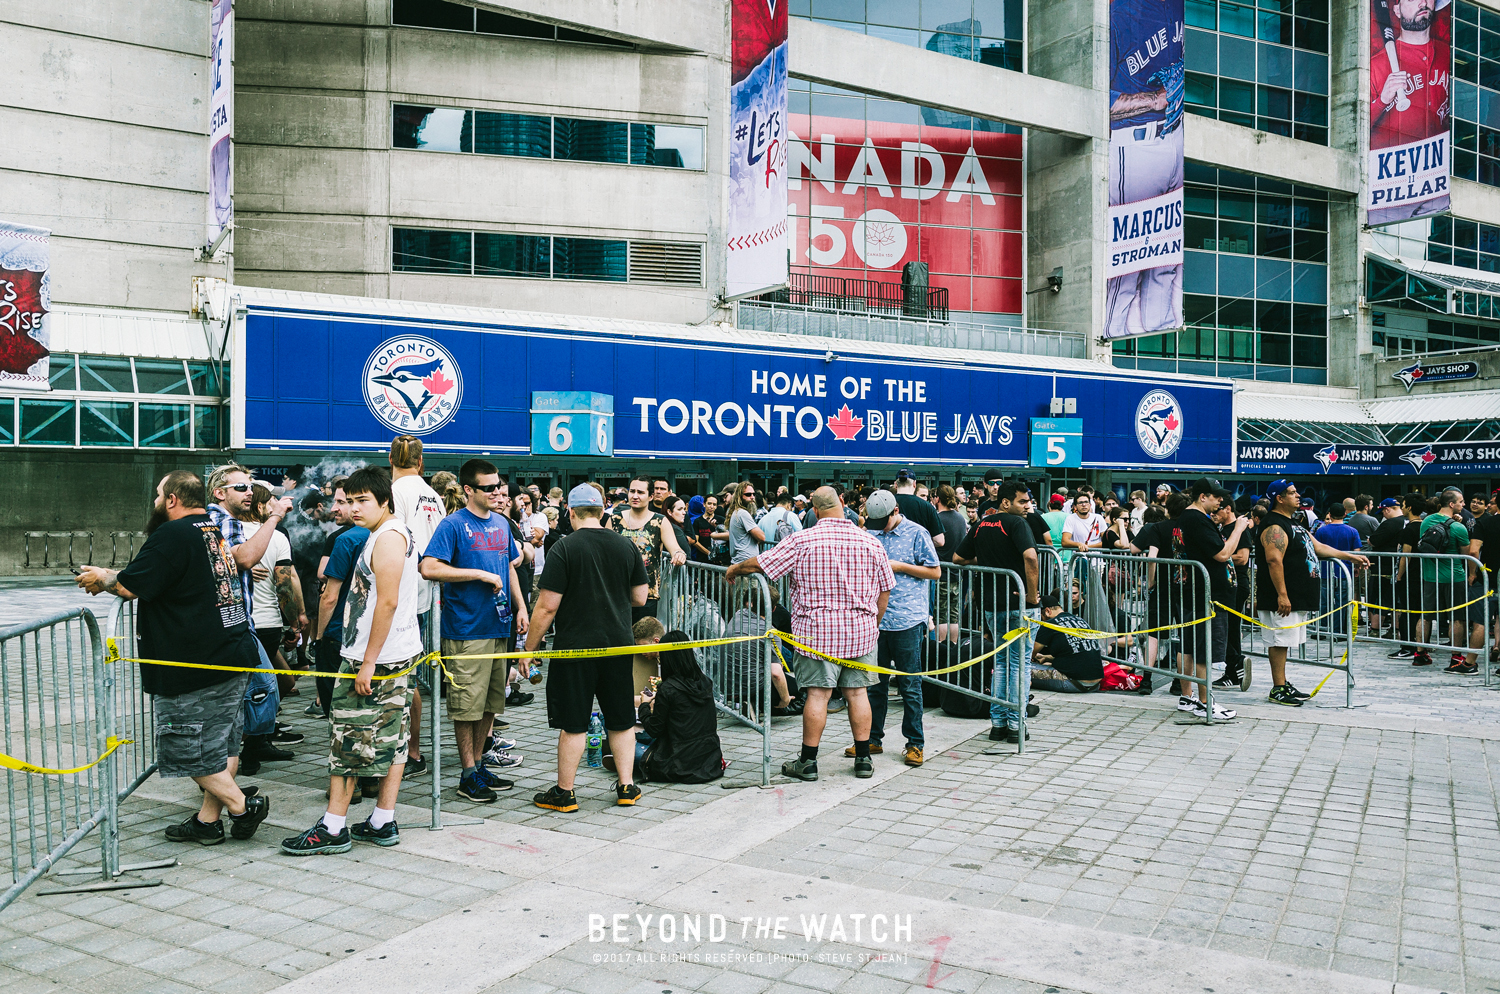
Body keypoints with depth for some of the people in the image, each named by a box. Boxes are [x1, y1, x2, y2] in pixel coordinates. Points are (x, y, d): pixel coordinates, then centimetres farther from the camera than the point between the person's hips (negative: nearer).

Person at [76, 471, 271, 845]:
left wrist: (101, 578, 7)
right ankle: (208, 819, 18)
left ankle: (242, 806, 2)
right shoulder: (215, 531, 14)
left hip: (196, 665, -9)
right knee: (224, 743, 11)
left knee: (189, 748, 2)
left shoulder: (172, 535, -14)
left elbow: (130, 587, -13)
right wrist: (110, 576, 24)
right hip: (235, 656, 9)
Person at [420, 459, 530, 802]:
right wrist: (480, 574, -18)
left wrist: (520, 607, 13)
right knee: (467, 703, -2)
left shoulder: (502, 523, 13)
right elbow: (429, 568, -18)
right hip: (467, 629, -7)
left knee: (490, 702, 13)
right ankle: (469, 775, 6)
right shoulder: (453, 524, -8)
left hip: (499, 625, 7)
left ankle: (479, 763, 25)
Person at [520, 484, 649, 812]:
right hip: (618, 645, 4)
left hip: (575, 647, -4)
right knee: (621, 720, 14)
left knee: (572, 724, 4)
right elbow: (640, 598, 8)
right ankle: (627, 787, 19)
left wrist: (529, 648, -3)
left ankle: (564, 793, 13)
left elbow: (547, 606, -12)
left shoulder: (565, 548, -11)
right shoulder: (626, 545, 3)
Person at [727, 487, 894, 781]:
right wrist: (873, 625, 21)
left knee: (817, 693, 0)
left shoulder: (801, 541, -8)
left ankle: (808, 761, 8)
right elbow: (884, 591, 9)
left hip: (817, 630, -3)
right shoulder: (870, 542, 2)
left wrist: (734, 569, 17)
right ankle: (863, 759, 15)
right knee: (857, 691, 9)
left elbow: (760, 563, -3)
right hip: (861, 630, 3)